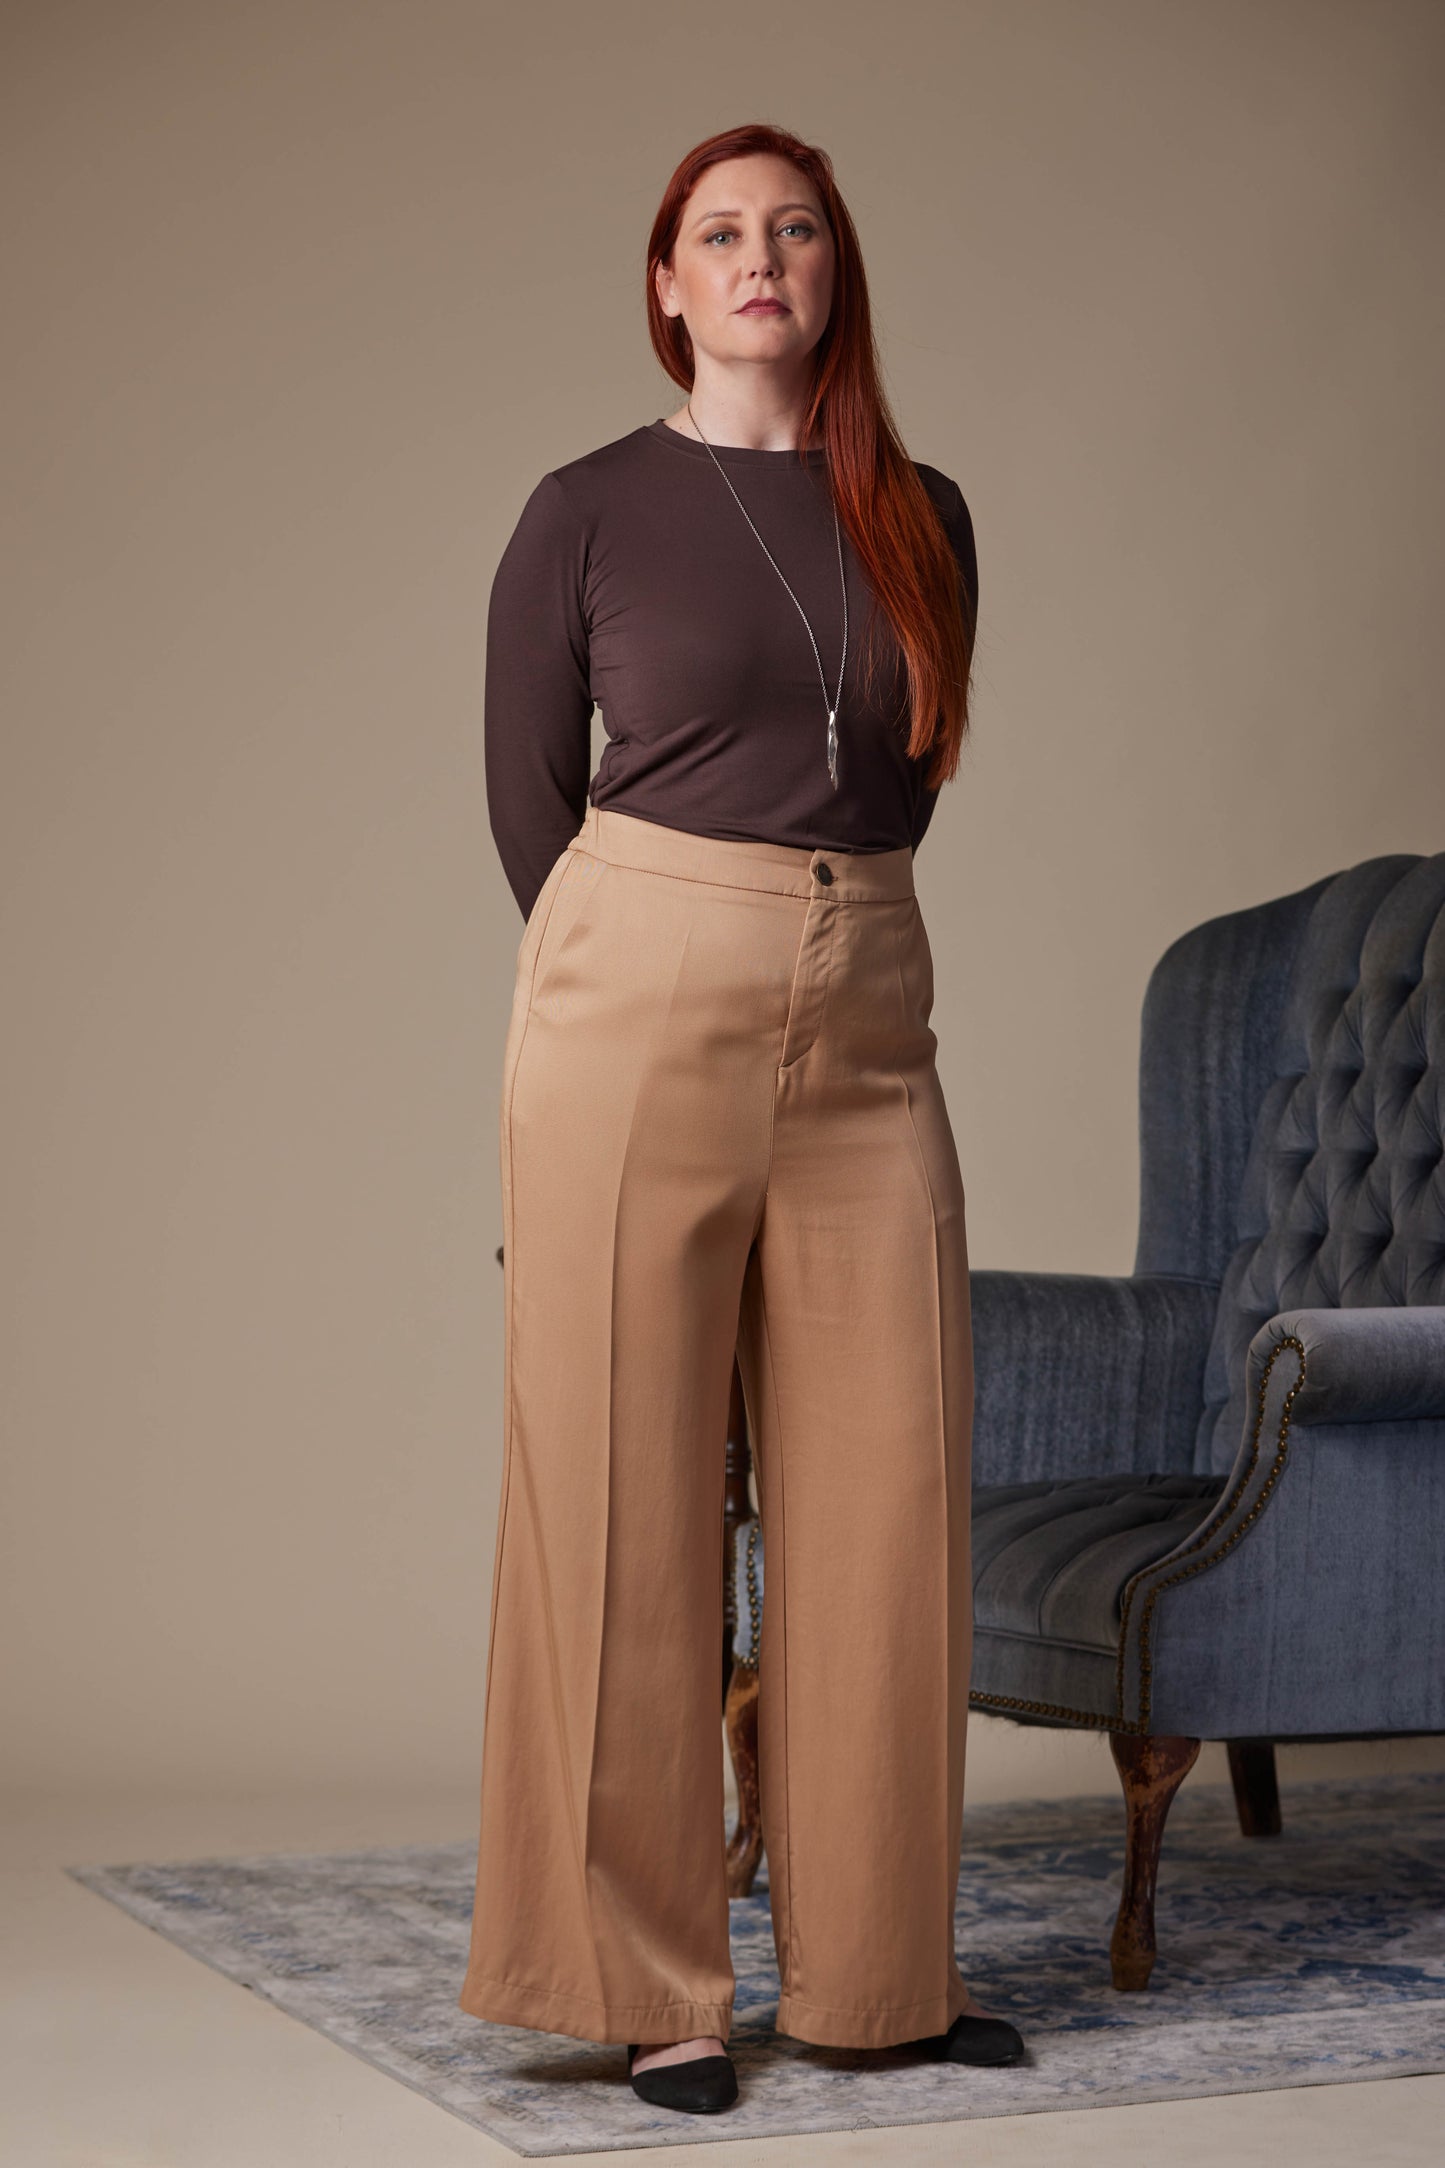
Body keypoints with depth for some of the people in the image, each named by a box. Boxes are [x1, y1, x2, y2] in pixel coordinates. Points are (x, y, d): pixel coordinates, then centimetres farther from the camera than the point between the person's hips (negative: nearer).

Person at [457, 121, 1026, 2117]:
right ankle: (651, 1982, 8)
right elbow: (528, 794, 7)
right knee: (628, 1495, -2)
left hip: (865, 1031, 4)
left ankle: (877, 1965, 17)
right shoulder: (587, 513, 3)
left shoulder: (924, 519, 13)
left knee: (884, 1487, 4)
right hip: (636, 1009, -3)